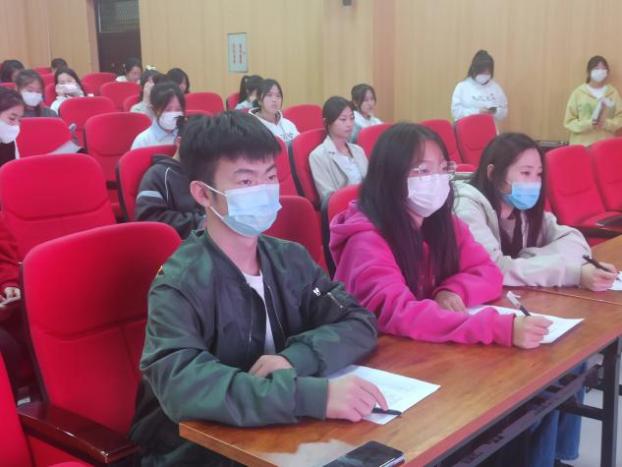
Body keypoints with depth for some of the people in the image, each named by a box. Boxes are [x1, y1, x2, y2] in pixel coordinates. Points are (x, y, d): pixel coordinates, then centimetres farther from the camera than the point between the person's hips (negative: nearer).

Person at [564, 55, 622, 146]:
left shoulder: (613, 93, 7)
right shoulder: (578, 93, 0)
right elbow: (569, 122, -1)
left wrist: (606, 124, -13)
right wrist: (588, 124, -17)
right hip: (582, 146, -2)